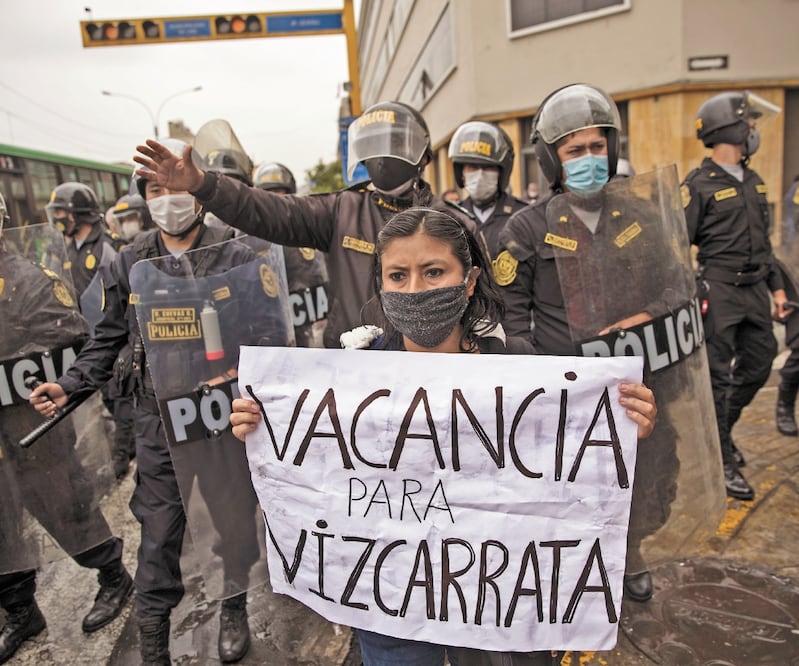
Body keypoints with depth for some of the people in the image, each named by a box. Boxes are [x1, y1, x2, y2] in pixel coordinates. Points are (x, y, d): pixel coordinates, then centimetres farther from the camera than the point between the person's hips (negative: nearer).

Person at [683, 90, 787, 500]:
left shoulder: (752, 181, 14)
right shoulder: (699, 184, -9)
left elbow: (763, 240, 20)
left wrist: (776, 286, 16)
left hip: (755, 289, 8)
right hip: (719, 291, -8)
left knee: (758, 365, 14)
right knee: (718, 377, -2)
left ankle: (718, 431, 34)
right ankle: (722, 462, 9)